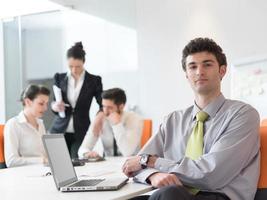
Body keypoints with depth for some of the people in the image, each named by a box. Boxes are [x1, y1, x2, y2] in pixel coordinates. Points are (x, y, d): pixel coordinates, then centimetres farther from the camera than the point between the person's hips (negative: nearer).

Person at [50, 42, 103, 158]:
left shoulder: (94, 80, 1)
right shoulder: (59, 78, 6)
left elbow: (103, 104, -5)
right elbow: (54, 103, 9)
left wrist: (100, 117, -27)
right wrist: (55, 106, -16)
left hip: (81, 133, -1)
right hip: (59, 131, 1)